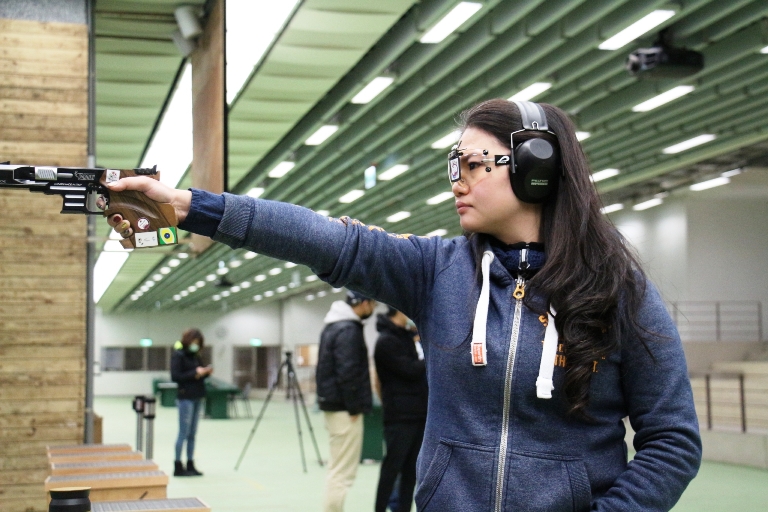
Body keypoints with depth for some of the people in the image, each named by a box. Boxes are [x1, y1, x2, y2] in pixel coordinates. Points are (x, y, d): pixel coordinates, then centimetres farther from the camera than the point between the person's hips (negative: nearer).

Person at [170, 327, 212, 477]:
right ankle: (178, 466, 0)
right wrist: (195, 373, -18)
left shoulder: (194, 356, 15)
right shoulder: (178, 355, -7)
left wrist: (205, 373, -1)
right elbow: (175, 376, -15)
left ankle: (190, 465, 12)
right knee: (184, 433, -5)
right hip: (185, 398, -8)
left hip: (196, 398, 8)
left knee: (192, 433, 9)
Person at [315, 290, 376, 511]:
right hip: (345, 410, -10)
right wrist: (354, 408, -15)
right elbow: (347, 373, -22)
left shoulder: (333, 326, 15)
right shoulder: (349, 330, -16)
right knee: (343, 472, -6)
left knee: (337, 469, 17)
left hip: (332, 405, 10)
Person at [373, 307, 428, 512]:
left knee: (411, 470, 9)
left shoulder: (406, 336, 17)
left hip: (418, 414, 9)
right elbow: (410, 370, -17)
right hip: (400, 416, -9)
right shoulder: (386, 341, -12)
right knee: (392, 468, -3)